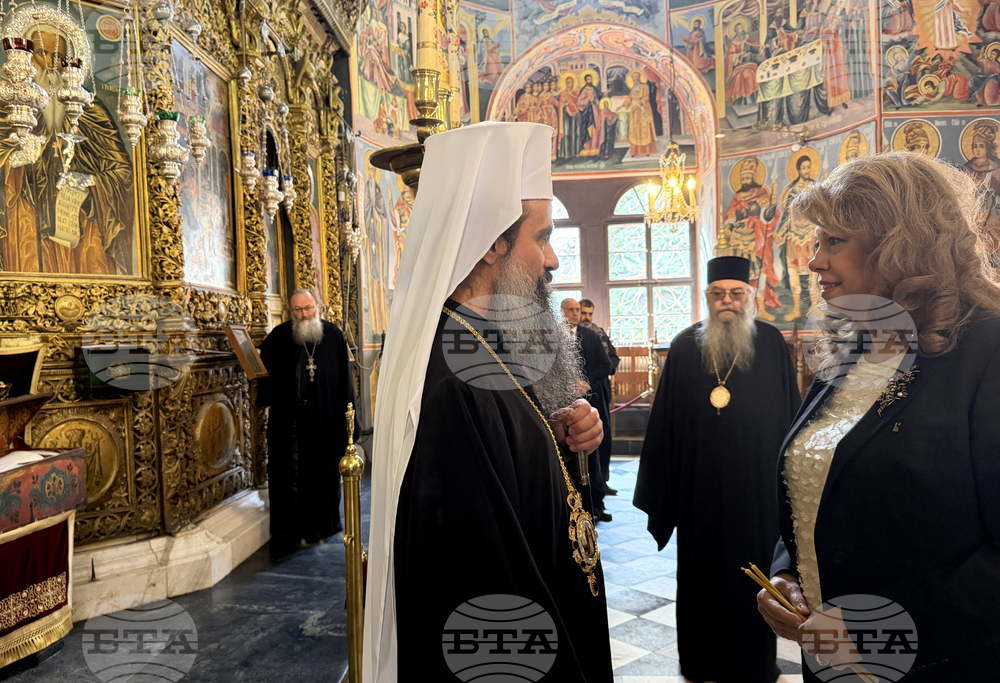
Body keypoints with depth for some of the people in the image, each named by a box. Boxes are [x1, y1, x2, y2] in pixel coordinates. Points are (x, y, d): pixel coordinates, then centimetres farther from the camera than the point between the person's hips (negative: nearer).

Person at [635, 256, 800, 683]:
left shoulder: (772, 345, -1)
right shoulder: (684, 347, 0)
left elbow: (790, 414, 3)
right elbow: (665, 421, 2)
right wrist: (658, 485, 2)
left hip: (755, 485, 0)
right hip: (699, 485, 1)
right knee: (700, 569, 12)